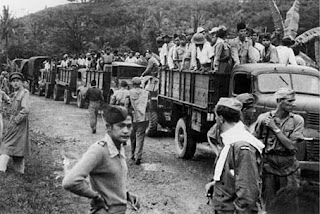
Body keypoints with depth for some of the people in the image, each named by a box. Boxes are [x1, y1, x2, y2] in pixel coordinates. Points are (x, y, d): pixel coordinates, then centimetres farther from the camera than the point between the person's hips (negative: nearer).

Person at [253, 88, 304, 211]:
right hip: (269, 167, 0)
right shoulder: (263, 118, -1)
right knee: (269, 206, 8)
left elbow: (291, 145, -11)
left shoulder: (297, 120, -2)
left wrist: (275, 128, -11)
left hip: (289, 168, 0)